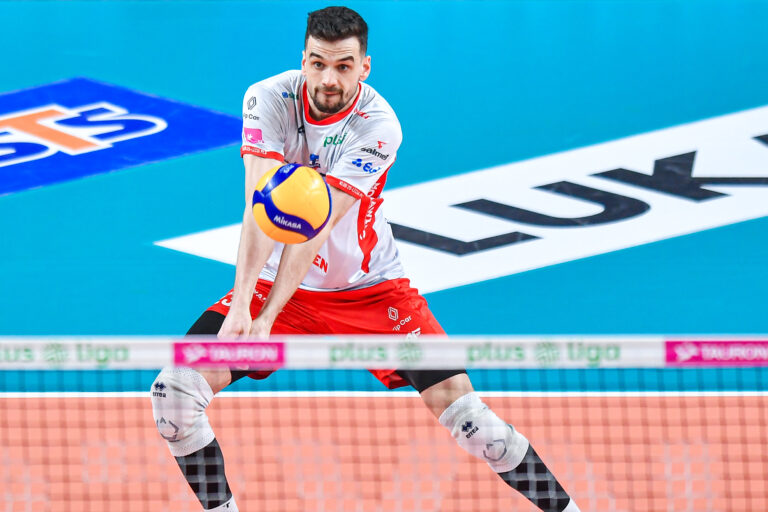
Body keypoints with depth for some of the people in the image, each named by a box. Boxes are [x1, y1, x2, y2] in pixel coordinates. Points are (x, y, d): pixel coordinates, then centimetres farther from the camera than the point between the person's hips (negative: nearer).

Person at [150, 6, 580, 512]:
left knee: (454, 399, -16)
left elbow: (314, 225, -28)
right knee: (176, 389, -15)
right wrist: (241, 304, -38)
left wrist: (267, 319, -35)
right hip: (276, 283, 2)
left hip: (369, 287, -2)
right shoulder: (268, 100, -15)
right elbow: (261, 209, -25)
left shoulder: (377, 126, -21)